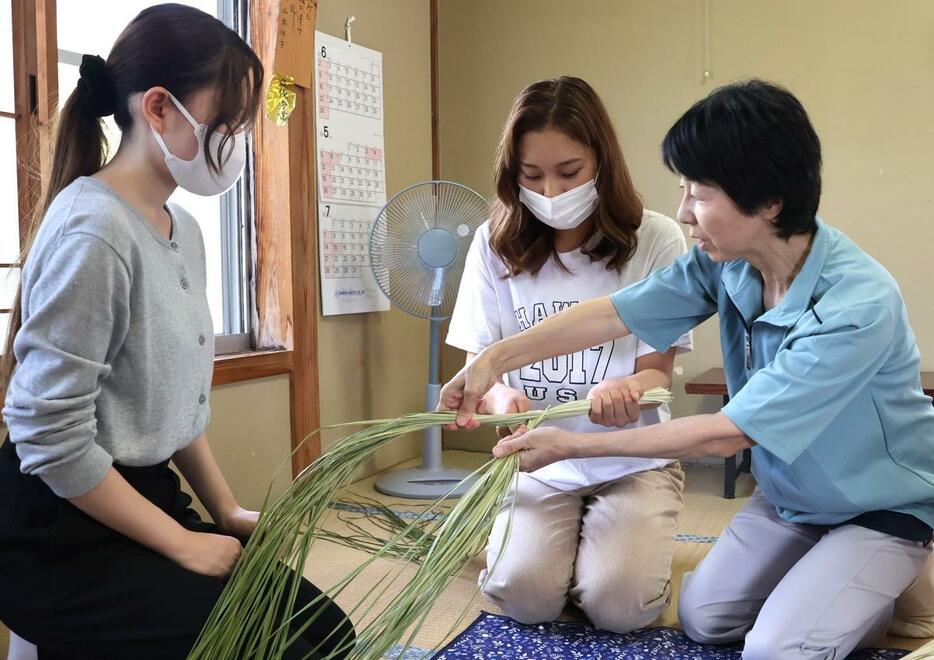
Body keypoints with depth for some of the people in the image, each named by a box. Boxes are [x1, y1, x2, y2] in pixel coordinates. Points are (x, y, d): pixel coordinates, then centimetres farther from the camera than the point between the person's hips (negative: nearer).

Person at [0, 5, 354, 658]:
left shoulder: (183, 229, 4)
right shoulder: (93, 231, -22)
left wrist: (227, 511, 7)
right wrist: (182, 545, -15)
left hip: (145, 498, 8)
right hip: (62, 535, -8)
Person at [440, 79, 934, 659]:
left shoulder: (858, 306, -36)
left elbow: (727, 434, -34)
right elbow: (613, 314, -13)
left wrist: (575, 445, -29)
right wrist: (495, 360, -21)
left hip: (885, 506, -6)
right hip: (791, 494, 6)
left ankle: (887, 594, 10)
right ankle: (830, 585, 24)